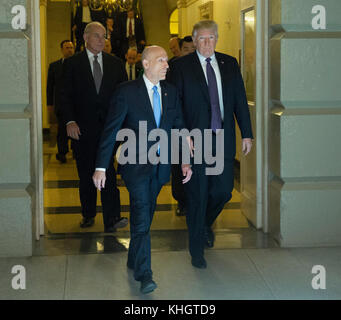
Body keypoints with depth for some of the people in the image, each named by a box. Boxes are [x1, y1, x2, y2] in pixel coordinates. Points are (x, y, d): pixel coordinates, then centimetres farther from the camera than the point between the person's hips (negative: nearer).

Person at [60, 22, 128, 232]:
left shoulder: (115, 64, 9)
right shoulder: (73, 63, 4)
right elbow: (66, 96, 1)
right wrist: (70, 121, -12)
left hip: (109, 126, 0)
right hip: (83, 127, 0)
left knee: (108, 171, -12)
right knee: (86, 175, 10)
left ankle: (112, 219, -13)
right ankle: (88, 215, 25)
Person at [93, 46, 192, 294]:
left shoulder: (171, 91, 6)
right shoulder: (127, 92, -9)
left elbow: (179, 127, 11)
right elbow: (111, 130, -9)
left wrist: (185, 161, 2)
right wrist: (101, 167, -11)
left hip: (160, 166, 5)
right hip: (136, 165, -5)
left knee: (146, 216, 16)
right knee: (141, 217, -11)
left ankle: (134, 259, 34)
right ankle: (144, 274, -10)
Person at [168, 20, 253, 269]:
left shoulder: (229, 64, 9)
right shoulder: (181, 66, -1)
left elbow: (240, 100, 9)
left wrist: (247, 134, 5)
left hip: (224, 138, 3)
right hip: (196, 140, -3)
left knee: (224, 191, 5)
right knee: (198, 195, 2)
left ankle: (205, 224, 38)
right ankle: (197, 250, 17)